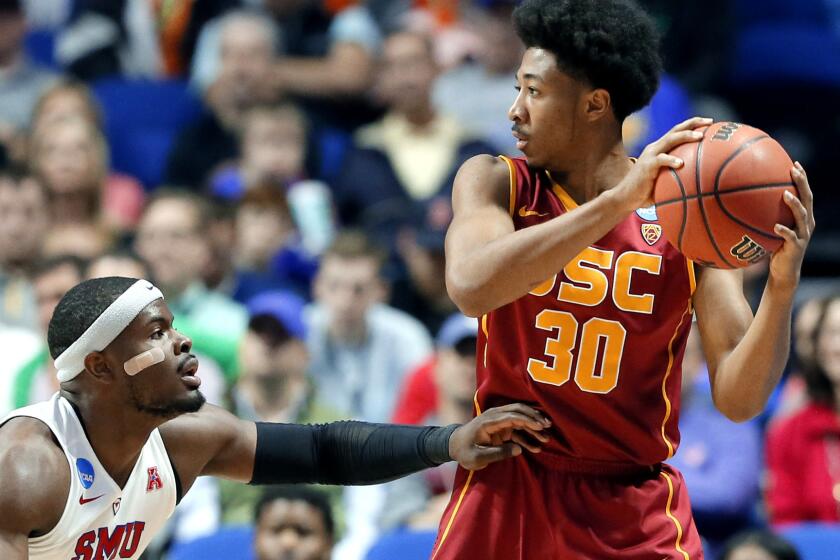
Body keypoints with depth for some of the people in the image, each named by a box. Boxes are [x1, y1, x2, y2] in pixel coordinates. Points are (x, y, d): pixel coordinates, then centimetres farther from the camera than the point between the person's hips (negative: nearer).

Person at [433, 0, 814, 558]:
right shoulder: (496, 183, -4)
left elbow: (738, 399, -10)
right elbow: (471, 287, -27)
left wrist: (782, 288, -27)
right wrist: (617, 201, -33)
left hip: (636, 511, 0)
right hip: (508, 489, 1)